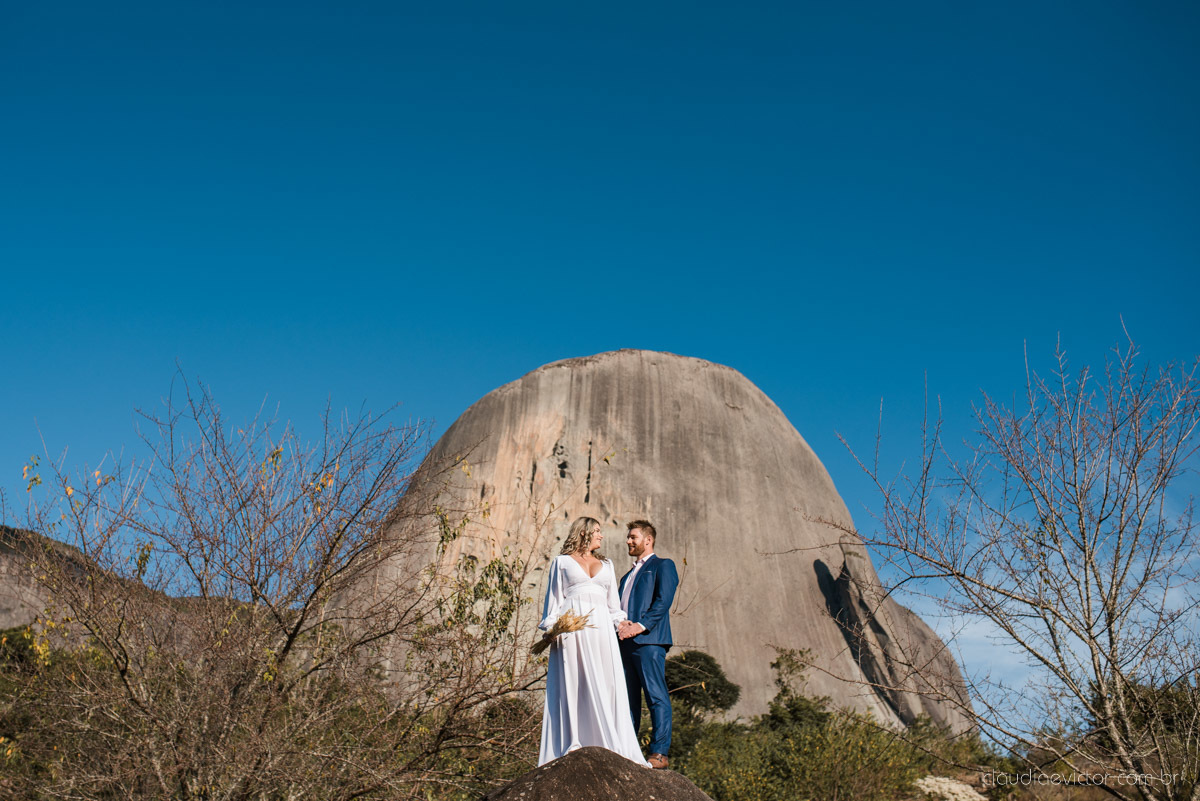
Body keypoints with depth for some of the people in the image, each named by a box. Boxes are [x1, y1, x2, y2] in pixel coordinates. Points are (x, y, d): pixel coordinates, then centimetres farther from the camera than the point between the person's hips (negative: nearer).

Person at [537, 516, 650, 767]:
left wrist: (621, 622, 4)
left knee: (606, 685, -5)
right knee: (572, 684, -7)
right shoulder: (562, 562, 15)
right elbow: (554, 598, 10)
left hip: (601, 627, 3)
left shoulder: (606, 566, 25)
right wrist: (551, 628, -3)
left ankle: (613, 747, -6)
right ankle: (572, 744, -7)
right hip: (571, 629, -3)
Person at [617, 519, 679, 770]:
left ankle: (659, 753, -8)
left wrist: (640, 625, -17)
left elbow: (664, 601, -8)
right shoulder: (628, 575, 30)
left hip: (648, 640, -8)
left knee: (656, 697, -8)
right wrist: (619, 625, 0)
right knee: (628, 699, 7)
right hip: (625, 642, 8)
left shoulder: (663, 566, 6)